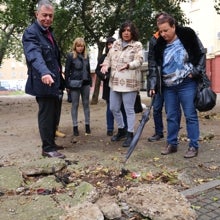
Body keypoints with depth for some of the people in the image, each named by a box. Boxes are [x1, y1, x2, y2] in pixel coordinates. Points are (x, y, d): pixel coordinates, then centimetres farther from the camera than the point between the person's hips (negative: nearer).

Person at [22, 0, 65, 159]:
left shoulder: (49, 33, 17)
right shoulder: (31, 32, -12)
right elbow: (35, 55, -31)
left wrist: (59, 75, 19)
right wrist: (44, 72, -47)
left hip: (54, 82, 9)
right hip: (43, 82, -9)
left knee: (54, 115, 15)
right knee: (46, 115, -3)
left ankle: (51, 143, 28)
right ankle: (48, 148, 9)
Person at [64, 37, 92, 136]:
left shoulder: (86, 56, 10)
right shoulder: (70, 56, -3)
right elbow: (67, 71, -5)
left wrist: (90, 82, 10)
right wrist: (68, 84, -10)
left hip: (85, 83, 4)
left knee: (86, 104, 8)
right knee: (75, 105, 3)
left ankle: (87, 125, 15)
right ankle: (75, 126, 10)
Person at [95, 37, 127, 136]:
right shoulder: (104, 57, 5)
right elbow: (97, 70, 8)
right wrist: (104, 76, -8)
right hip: (109, 86, 1)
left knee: (123, 107, 2)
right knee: (110, 108, 9)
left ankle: (126, 127, 15)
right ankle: (110, 129, 19)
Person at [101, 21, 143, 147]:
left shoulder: (137, 45, -4)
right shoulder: (116, 43, 12)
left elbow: (139, 61, -15)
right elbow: (109, 57, 16)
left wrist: (128, 65, -35)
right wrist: (106, 64, -7)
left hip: (130, 82, -6)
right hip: (115, 81, 6)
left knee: (129, 109, 0)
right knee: (114, 108, 14)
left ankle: (130, 134, 12)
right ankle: (121, 129, 33)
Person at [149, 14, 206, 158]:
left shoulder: (187, 36, -5)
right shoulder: (160, 45, 5)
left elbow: (201, 53, 2)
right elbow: (157, 66, 10)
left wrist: (196, 72, -7)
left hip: (186, 84, -4)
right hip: (168, 86, 4)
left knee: (190, 115, 1)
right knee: (171, 116, 10)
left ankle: (194, 146, 10)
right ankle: (172, 144, 22)